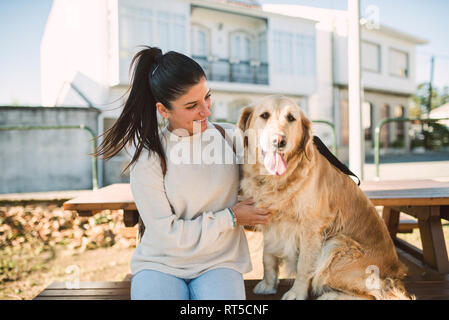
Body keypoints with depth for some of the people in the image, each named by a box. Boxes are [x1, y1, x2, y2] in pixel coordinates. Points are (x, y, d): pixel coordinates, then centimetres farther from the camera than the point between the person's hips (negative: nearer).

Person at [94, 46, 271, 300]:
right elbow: (167, 234, -11)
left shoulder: (230, 137, 1)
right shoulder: (148, 159, -9)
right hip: (161, 263, -1)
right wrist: (231, 218, -9)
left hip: (218, 262, 2)